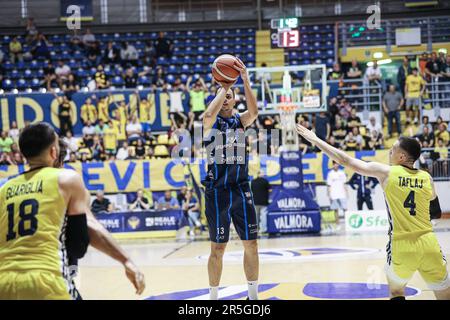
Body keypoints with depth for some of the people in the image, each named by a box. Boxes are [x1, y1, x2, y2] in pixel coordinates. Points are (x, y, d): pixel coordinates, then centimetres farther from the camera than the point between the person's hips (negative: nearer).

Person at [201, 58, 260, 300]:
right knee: (218, 248, 1)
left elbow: (254, 111, -15)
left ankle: (253, 295, 17)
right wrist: (223, 87, -15)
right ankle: (213, 297, 14)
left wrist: (245, 80, -23)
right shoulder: (211, 121, 1)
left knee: (251, 244, 5)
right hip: (217, 191, -3)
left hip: (241, 189, 3)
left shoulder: (241, 119, 8)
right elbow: (209, 113, -25)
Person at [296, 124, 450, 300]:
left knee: (396, 292, 24)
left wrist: (316, 140, 9)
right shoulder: (427, 178, 4)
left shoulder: (386, 172, -3)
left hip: (401, 247, -2)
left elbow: (347, 161, 1)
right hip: (429, 245, 2)